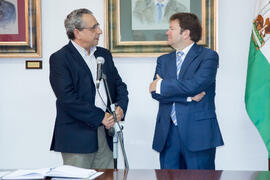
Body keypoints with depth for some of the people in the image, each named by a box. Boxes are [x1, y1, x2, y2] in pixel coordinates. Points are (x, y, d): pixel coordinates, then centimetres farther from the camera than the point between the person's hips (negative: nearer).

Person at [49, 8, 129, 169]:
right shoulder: (60, 58, -7)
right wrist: (100, 117, -16)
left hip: (105, 132, 6)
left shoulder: (104, 54, 15)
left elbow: (119, 85, 17)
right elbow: (68, 98, -16)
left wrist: (120, 107, -5)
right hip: (77, 137, -6)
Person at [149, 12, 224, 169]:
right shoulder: (163, 60, 16)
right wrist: (188, 96, -11)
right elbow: (155, 93, 2)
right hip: (168, 133, 5)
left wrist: (162, 85, -5)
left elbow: (194, 85, -16)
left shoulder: (208, 56, 0)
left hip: (198, 133, -4)